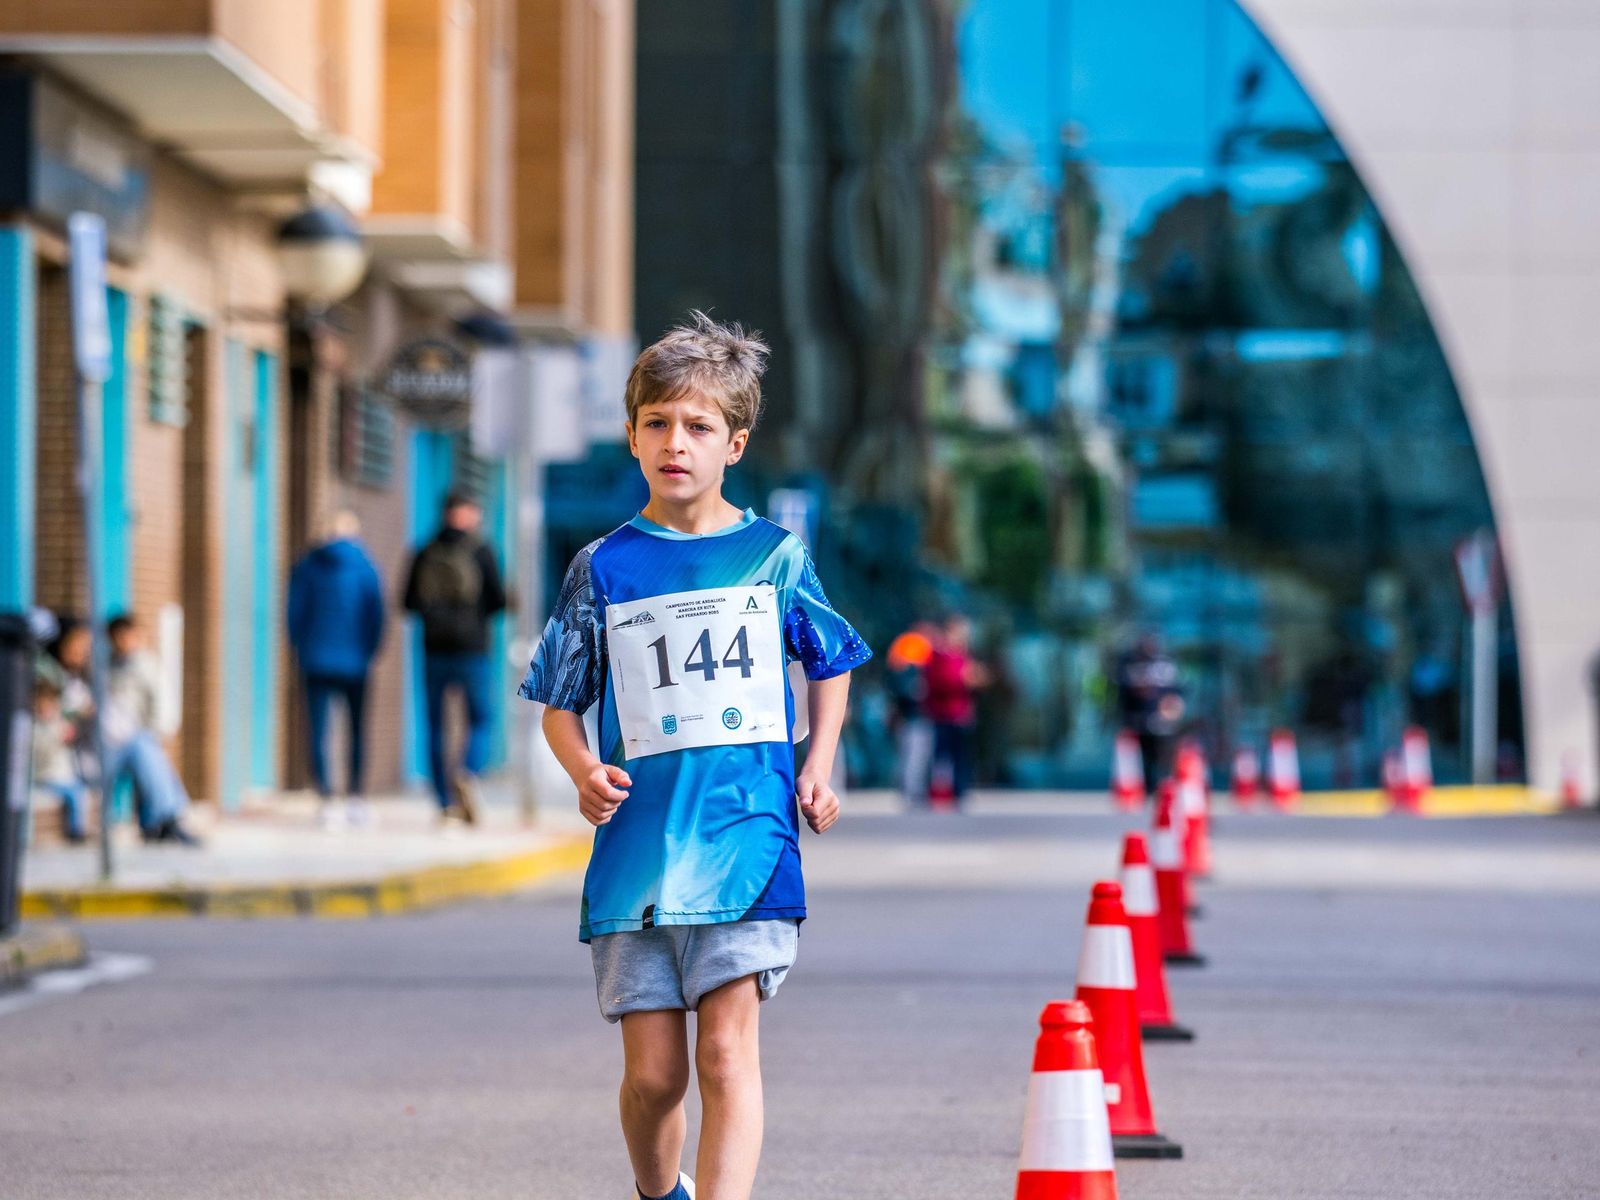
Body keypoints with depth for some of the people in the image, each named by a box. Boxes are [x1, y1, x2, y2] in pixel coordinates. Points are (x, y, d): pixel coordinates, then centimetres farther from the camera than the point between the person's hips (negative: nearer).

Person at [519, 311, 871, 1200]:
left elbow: (831, 665, 21)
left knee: (726, 1052, -12)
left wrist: (818, 767, 7)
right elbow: (559, 702, 12)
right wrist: (584, 772, -8)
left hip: (746, 840, -1)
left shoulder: (774, 556, 6)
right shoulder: (604, 568, 5)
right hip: (635, 851, 1)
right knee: (652, 1073, 5)